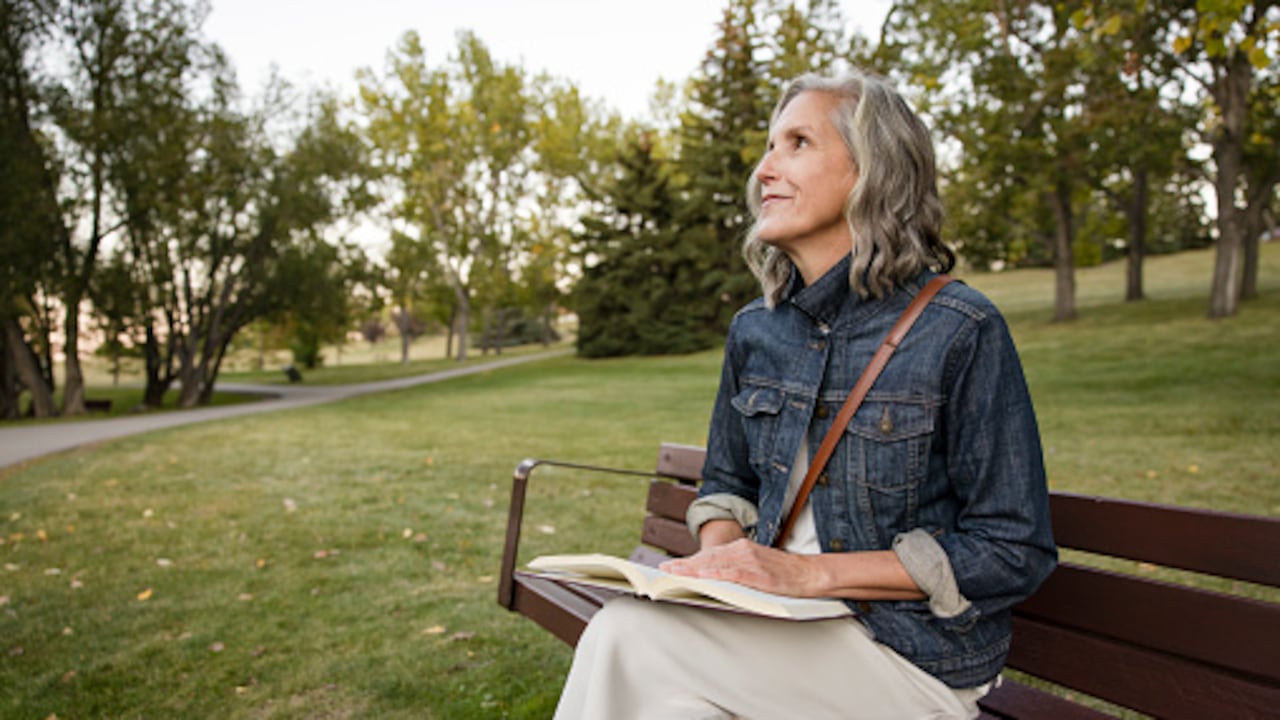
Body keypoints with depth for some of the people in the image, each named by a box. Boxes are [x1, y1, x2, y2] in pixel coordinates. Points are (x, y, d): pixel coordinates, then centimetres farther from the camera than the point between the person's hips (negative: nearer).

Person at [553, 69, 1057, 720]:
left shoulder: (960, 331, -12)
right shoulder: (755, 330, 6)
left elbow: (1015, 551, -11)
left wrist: (810, 573, -18)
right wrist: (718, 553, -6)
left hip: (915, 660, -4)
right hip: (777, 626, 5)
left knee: (632, 633, -24)